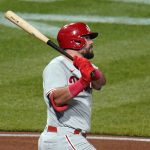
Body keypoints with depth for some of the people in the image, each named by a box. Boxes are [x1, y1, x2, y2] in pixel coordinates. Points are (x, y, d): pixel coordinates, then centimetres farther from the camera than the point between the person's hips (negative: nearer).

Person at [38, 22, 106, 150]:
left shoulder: (85, 66, 16)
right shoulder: (57, 66, -10)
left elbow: (100, 82, -5)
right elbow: (57, 99, -25)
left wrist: (92, 72, -26)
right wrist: (83, 82, -33)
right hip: (62, 138, -10)